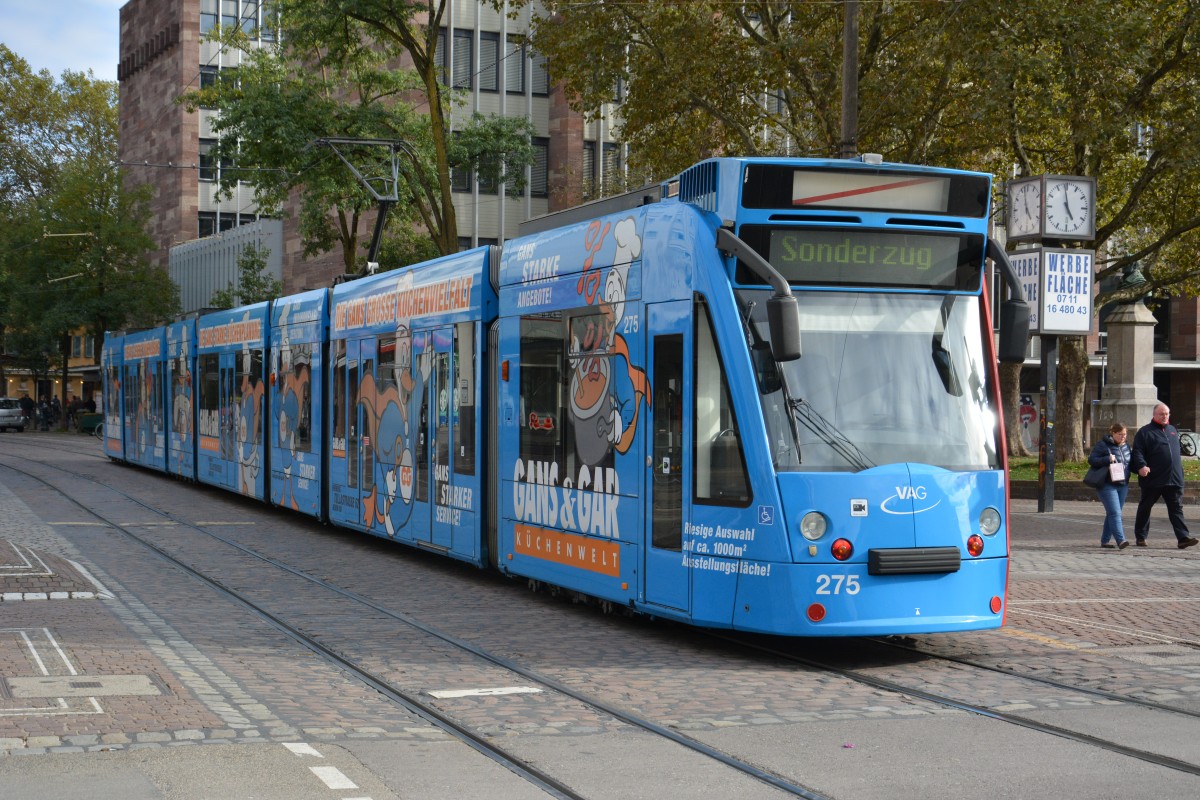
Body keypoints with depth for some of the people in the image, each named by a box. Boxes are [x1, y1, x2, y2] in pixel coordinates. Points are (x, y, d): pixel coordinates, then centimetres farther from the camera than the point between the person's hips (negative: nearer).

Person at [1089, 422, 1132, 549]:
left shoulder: (1126, 446, 15)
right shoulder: (1103, 445, -6)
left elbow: (1129, 463, 26)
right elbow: (1091, 460, -10)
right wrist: (1107, 459, -23)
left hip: (1123, 486, 7)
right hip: (1107, 485, -7)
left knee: (1111, 514, 11)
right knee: (1115, 513, -16)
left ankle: (1105, 540, 18)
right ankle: (1120, 540, -24)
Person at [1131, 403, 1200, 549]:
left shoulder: (1173, 430, 17)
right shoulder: (1145, 432, -1)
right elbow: (1137, 451, -9)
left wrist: (1179, 474, 20)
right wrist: (1141, 465, -27)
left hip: (1174, 480, 4)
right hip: (1152, 480, -4)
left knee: (1176, 509, -2)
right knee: (1145, 508, 7)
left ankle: (1184, 537, -8)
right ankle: (1140, 537, 18)